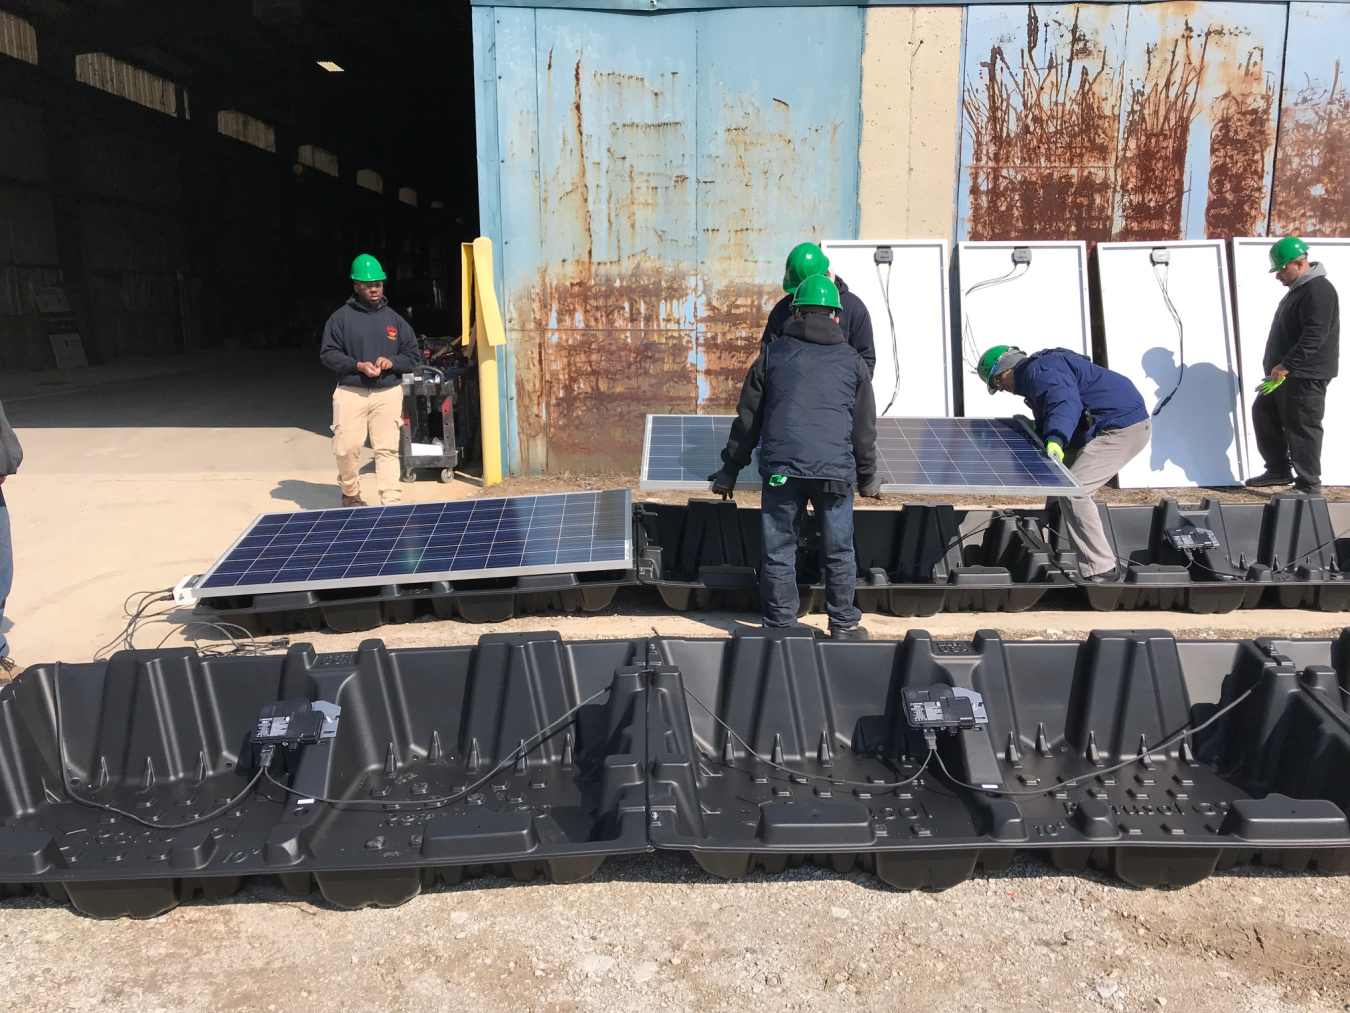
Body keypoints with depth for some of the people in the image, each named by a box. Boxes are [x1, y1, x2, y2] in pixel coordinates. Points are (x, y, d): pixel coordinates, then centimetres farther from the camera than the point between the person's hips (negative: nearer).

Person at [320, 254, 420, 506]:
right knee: (347, 448, -1)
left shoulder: (394, 319, 8)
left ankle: (392, 502, 1)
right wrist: (358, 365, -16)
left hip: (388, 393, 1)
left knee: (387, 449, -2)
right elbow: (328, 354, -2)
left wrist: (392, 362, -11)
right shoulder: (341, 317, 0)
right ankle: (350, 494, 24)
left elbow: (413, 355, 9)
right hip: (351, 393, -1)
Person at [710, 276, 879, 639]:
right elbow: (864, 428, 16)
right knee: (839, 553, 11)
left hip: (781, 468, -1)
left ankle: (780, 628, 13)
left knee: (779, 552, 7)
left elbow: (747, 418, 11)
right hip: (835, 470, 1)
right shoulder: (852, 361, 13)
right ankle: (844, 626, 21)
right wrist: (867, 478, 28)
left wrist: (729, 470, 18)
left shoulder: (772, 354, 11)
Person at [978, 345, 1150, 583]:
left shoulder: (1038, 370, -15)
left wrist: (1055, 441, -50)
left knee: (1072, 491, -18)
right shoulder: (1035, 373, 20)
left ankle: (1100, 570, -13)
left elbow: (1065, 403, -36)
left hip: (1124, 427, -12)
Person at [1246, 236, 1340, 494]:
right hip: (1286, 373, 11)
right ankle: (1279, 471, 26)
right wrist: (1276, 366, 18)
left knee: (1302, 428, -7)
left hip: (1305, 376, -11)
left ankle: (1309, 486, 1)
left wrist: (1286, 366, -27)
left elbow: (1314, 337, -26)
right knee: (1263, 413, 16)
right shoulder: (1298, 289, 16)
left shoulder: (1318, 290, -17)